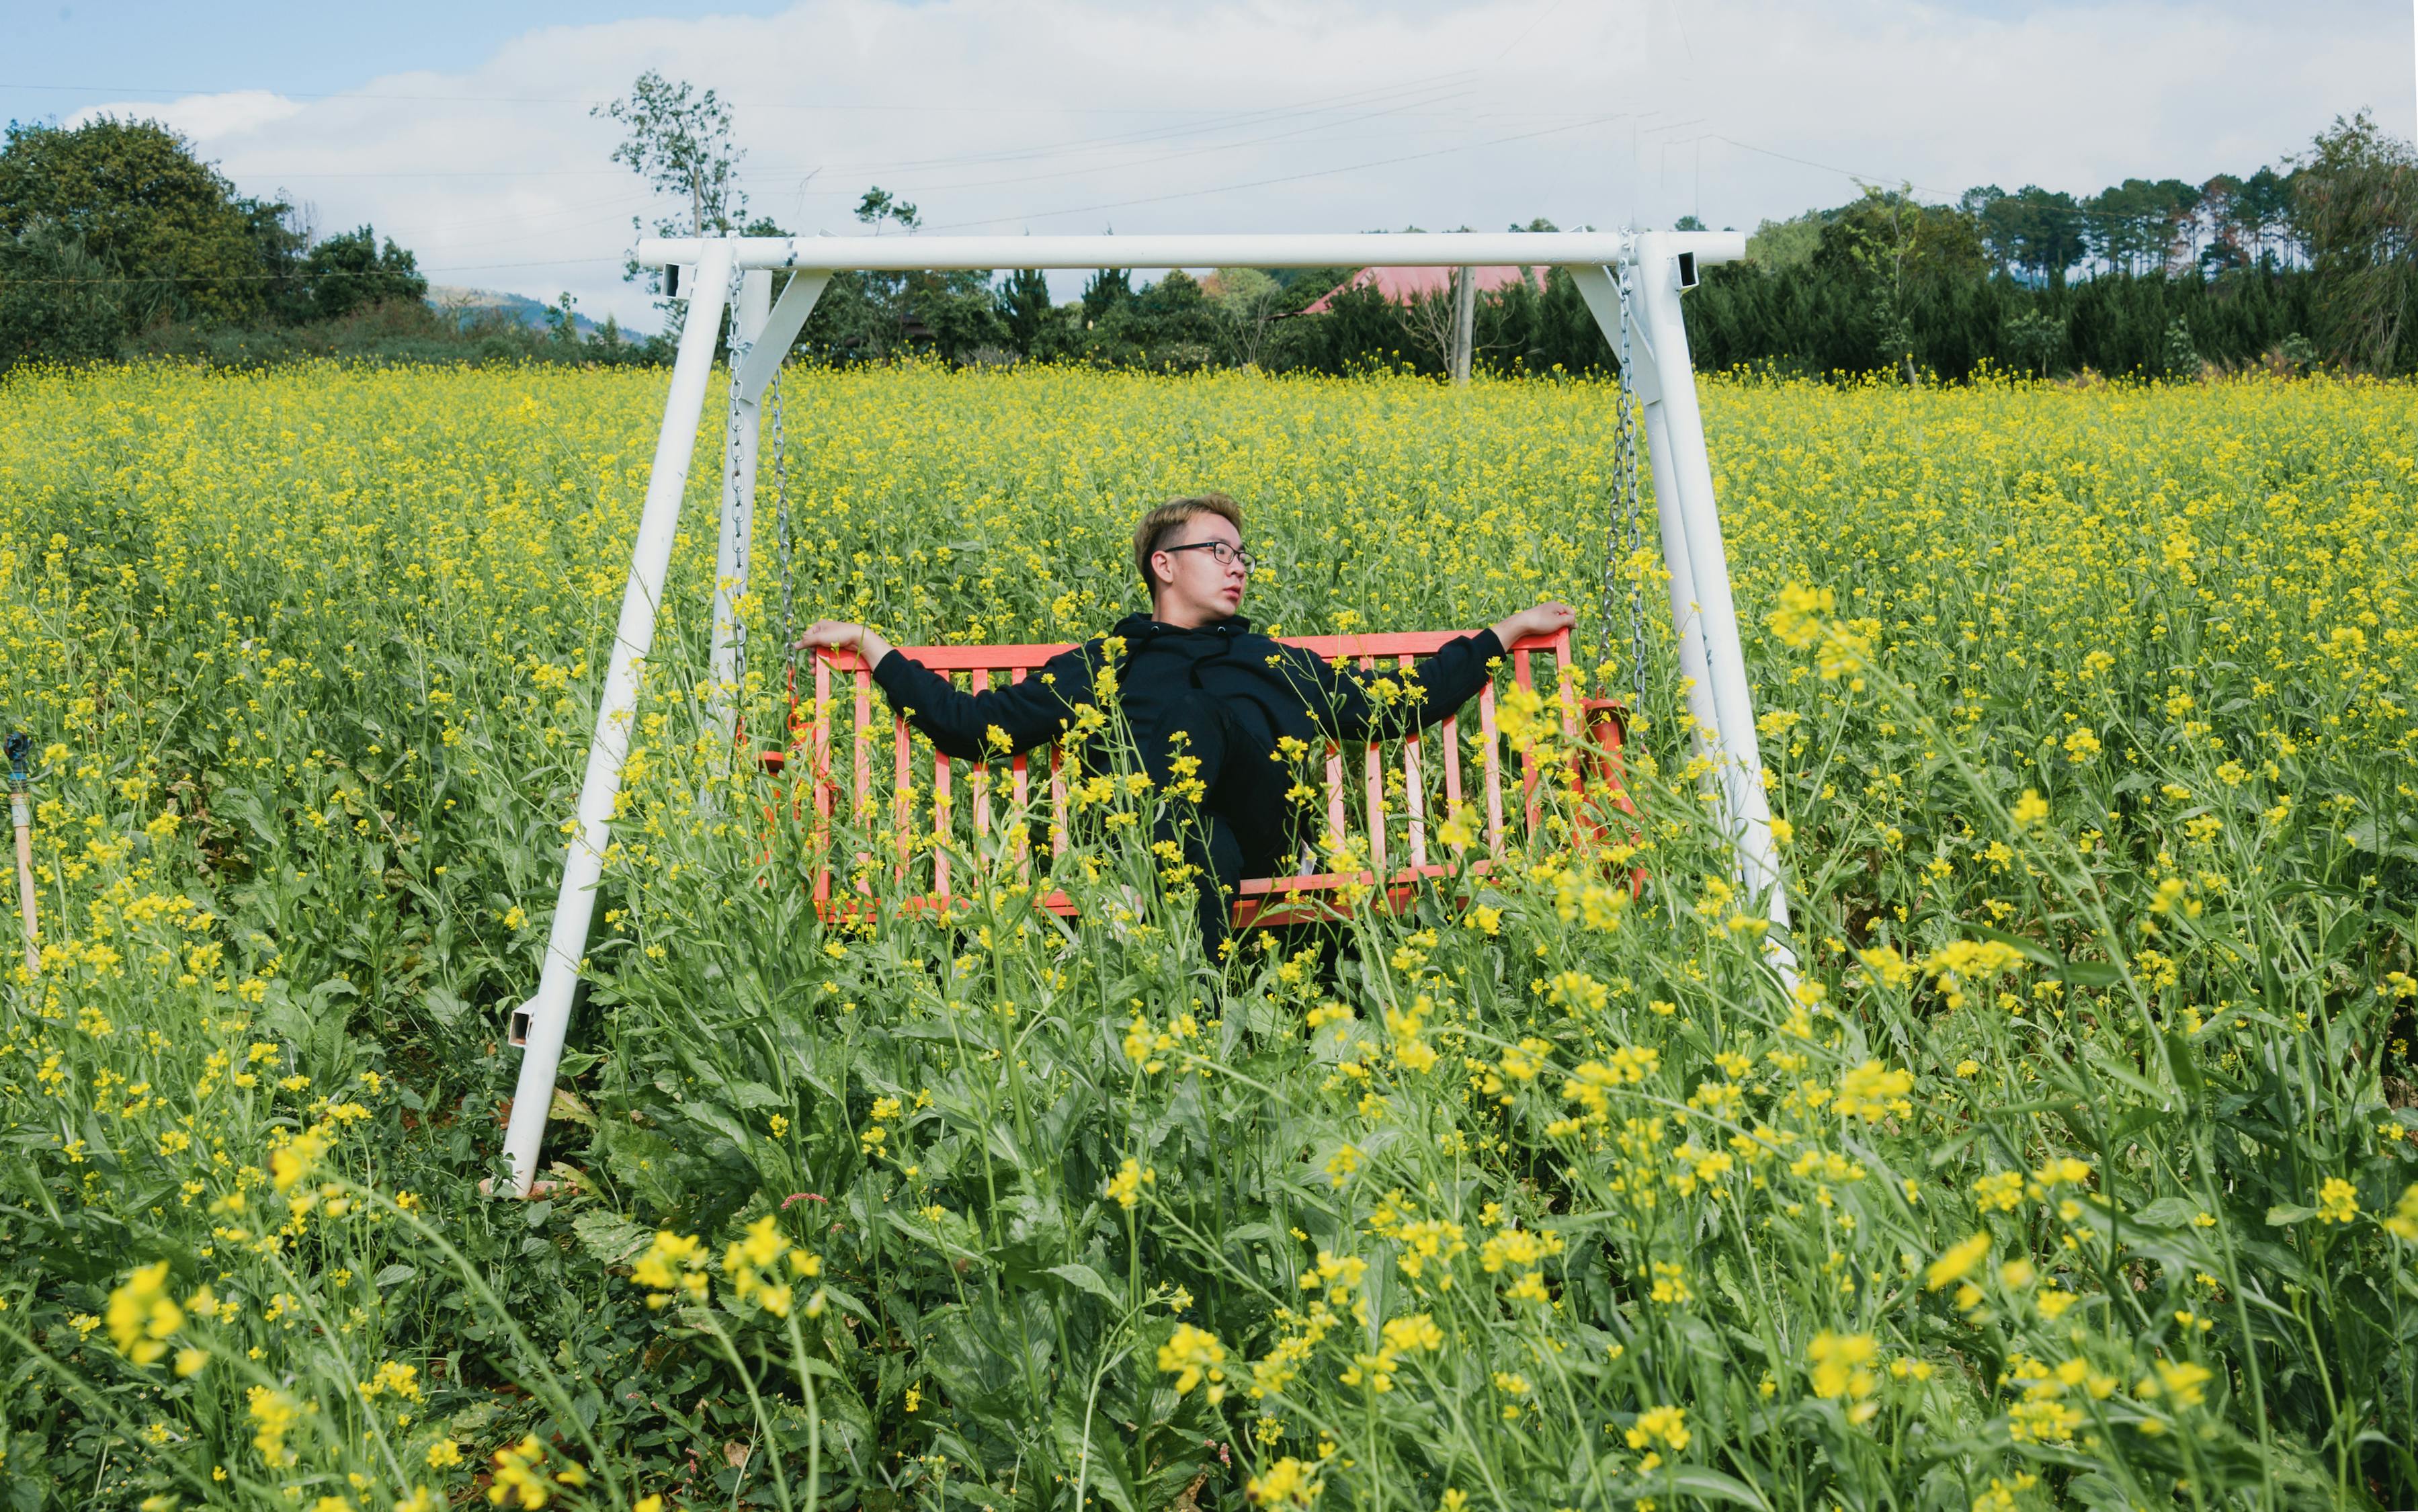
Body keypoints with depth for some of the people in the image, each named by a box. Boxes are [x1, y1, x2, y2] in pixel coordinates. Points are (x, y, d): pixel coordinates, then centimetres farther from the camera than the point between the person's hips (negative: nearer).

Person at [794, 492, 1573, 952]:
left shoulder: (1282, 666, 36)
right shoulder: (1100, 666, 29)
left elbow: (1402, 707, 36)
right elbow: (972, 726, 24)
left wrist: (1503, 632, 36)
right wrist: (872, 647, 21)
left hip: (1255, 838, 1)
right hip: (1140, 836, -1)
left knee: (1209, 713, -31)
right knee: (1199, 852, -40)